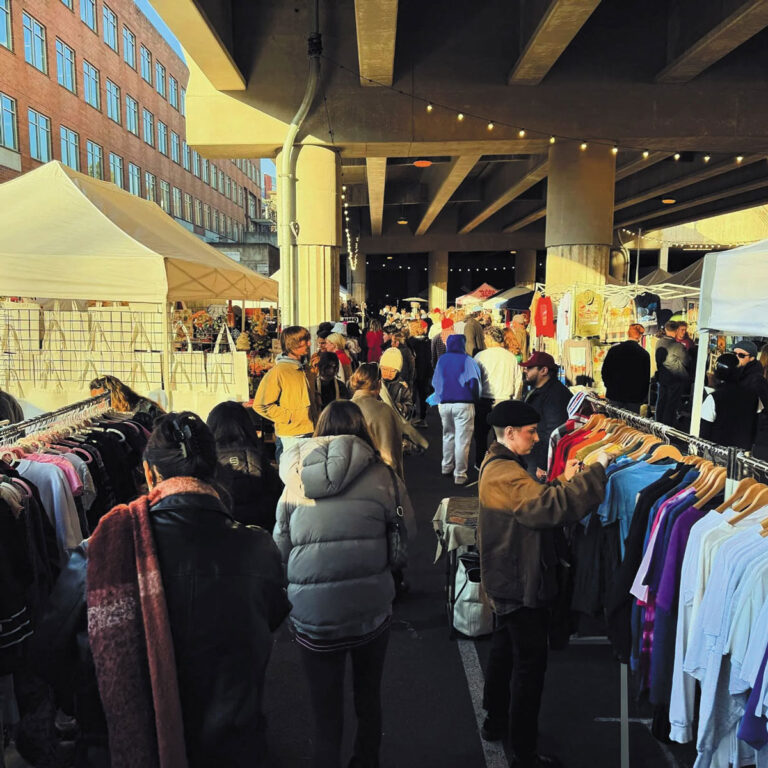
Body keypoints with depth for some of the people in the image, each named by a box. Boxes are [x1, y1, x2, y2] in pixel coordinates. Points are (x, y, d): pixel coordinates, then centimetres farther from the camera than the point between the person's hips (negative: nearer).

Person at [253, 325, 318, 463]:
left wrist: (316, 418, 12)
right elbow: (260, 405, -12)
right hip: (290, 437, -7)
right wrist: (289, 416, -13)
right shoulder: (278, 371, -10)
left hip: (311, 433, 7)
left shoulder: (304, 370, 14)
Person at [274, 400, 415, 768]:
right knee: (368, 696, 25)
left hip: (313, 615, 0)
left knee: (326, 713, 15)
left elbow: (280, 548, 4)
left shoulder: (295, 480, -1)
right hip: (372, 610, 0)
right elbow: (405, 535, 2)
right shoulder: (382, 476, -7)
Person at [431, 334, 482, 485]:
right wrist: (475, 398, 2)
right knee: (462, 440, 0)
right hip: (463, 404, -4)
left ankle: (447, 467, 29)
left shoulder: (442, 360, 7)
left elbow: (435, 382, 12)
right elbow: (473, 381, -12)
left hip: (444, 403, 4)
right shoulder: (467, 360, -5)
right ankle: (460, 475, 2)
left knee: (448, 436, 22)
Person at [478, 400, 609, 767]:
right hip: (520, 584, -11)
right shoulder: (505, 473, -26)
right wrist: (596, 470, -29)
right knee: (531, 662, 1)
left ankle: (496, 722, 39)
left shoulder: (498, 464, 7)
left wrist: (562, 481, -4)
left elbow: (532, 503, 7)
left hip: (507, 578, 11)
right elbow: (549, 507, -35)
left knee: (504, 649, 22)